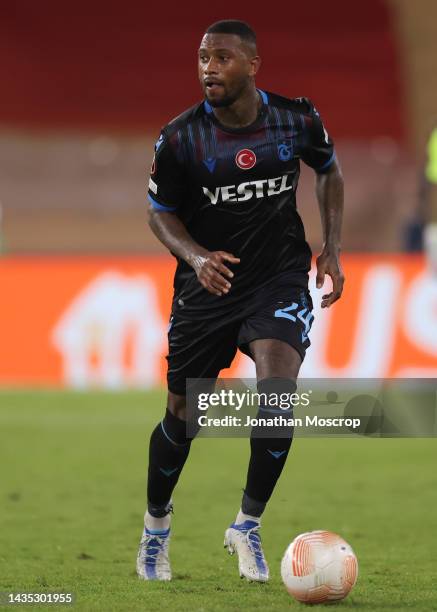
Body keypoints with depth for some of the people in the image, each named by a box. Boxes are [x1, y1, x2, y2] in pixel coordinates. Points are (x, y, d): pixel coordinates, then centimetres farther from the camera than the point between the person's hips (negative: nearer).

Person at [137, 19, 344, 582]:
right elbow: (160, 213, 0)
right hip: (207, 283, 0)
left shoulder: (296, 119, -9)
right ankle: (156, 525, 36)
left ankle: (248, 526, -6)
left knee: (278, 391, -24)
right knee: (182, 416, 8)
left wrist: (332, 249, 5)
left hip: (280, 277, 0)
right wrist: (196, 256, -20)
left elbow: (328, 170, 12)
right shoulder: (180, 138, -13)